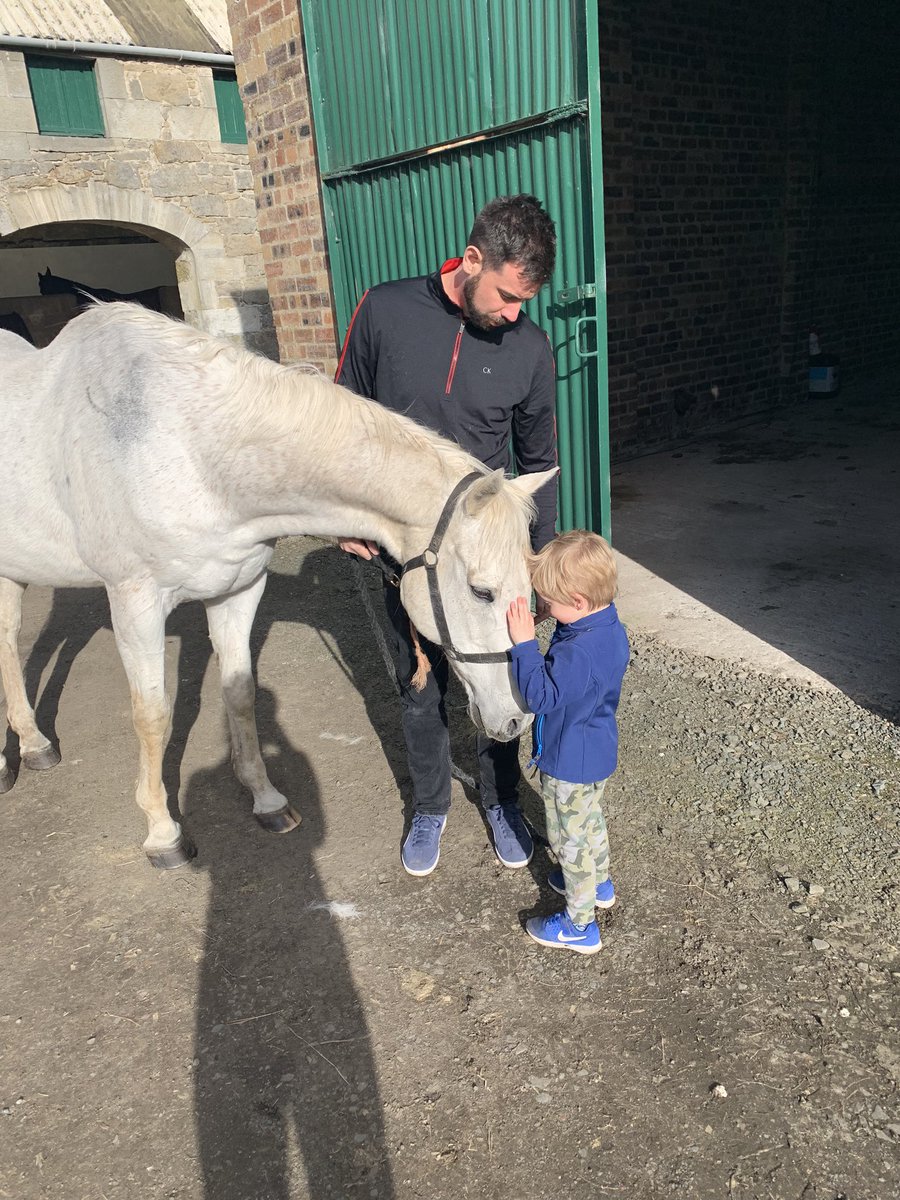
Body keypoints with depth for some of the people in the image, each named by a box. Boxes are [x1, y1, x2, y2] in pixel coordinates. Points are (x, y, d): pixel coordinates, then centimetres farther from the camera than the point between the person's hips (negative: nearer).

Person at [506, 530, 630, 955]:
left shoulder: (578, 651, -37)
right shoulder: (611, 629, -6)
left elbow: (541, 696, -32)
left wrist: (524, 644, -32)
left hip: (569, 765, -9)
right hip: (597, 753, 9)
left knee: (570, 839, 10)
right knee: (591, 820, 30)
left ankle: (579, 926, 27)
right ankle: (599, 884, 54)